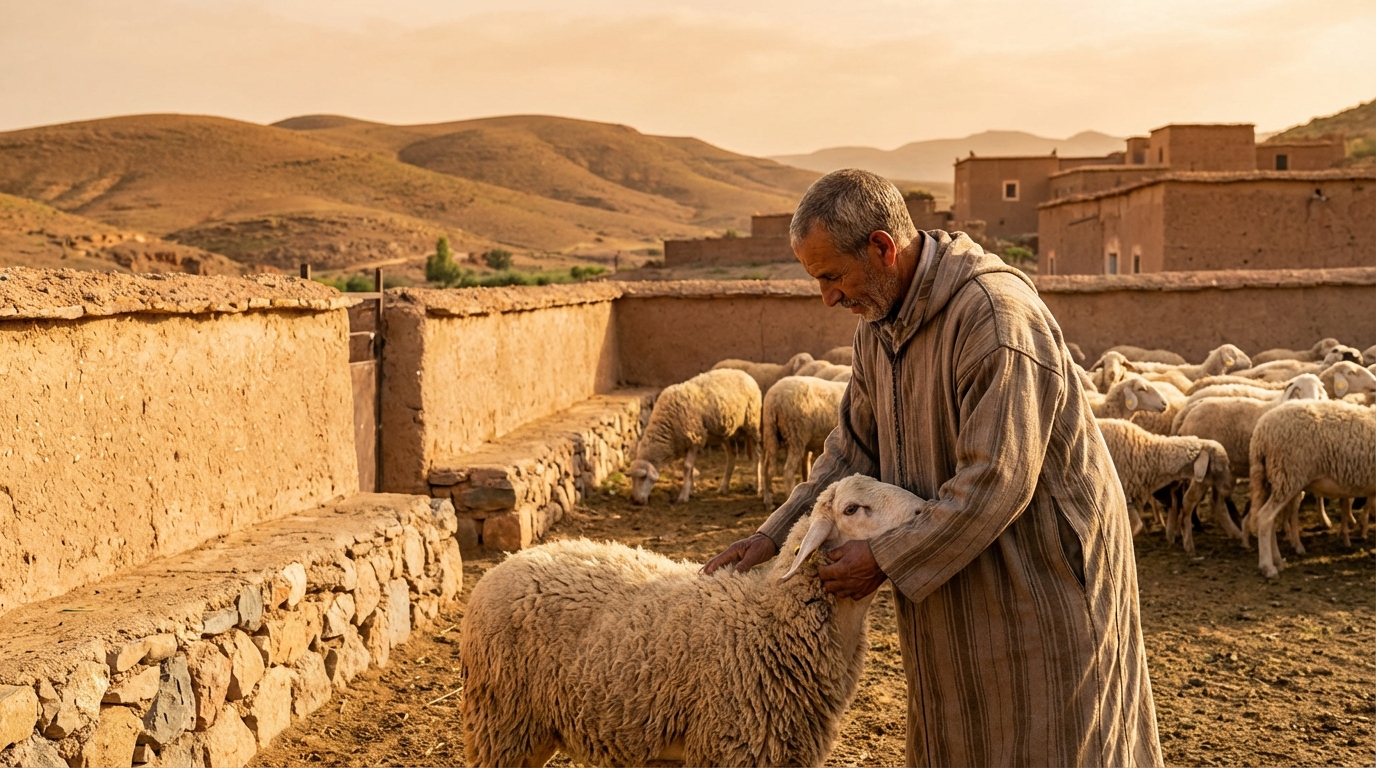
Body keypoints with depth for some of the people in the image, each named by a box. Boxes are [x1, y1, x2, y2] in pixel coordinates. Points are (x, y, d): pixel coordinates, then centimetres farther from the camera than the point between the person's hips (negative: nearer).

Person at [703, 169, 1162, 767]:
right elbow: (854, 448, 10)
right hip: (959, 575, 8)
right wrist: (776, 534, -1)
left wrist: (885, 559, -21)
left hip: (1043, 568, -8)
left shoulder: (996, 315, -26)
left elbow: (995, 482, -28)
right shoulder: (879, 322, 3)